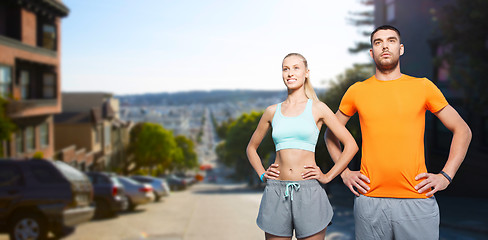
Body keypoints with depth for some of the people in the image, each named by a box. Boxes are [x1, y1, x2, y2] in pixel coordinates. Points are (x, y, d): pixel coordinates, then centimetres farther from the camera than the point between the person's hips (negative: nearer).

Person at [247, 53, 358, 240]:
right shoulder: (272, 111, 10)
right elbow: (251, 148, 23)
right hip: (277, 192, 2)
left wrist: (327, 176, 0)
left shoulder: (317, 108, 4)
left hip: (309, 191, -2)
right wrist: (262, 174, 9)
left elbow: (351, 145, 4)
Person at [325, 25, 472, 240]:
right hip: (370, 200, 1)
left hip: (417, 200, 0)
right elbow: (331, 133, 18)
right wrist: (344, 172, 7)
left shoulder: (423, 87, 5)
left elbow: (462, 130, 11)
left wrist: (446, 175, 1)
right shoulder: (357, 91, 7)